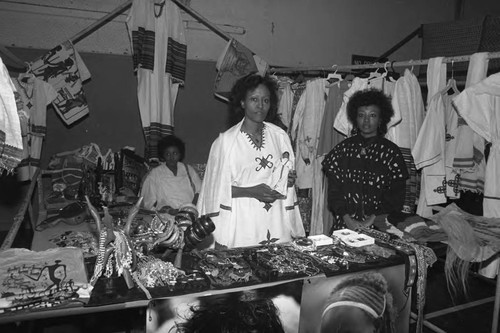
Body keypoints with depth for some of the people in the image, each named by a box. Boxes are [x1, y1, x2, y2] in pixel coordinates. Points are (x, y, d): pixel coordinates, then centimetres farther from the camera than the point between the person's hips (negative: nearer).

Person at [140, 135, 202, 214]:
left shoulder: (188, 170, 18)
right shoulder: (154, 174, 11)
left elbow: (199, 191, 9)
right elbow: (148, 203, 6)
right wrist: (166, 209, -11)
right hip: (167, 216, -2)